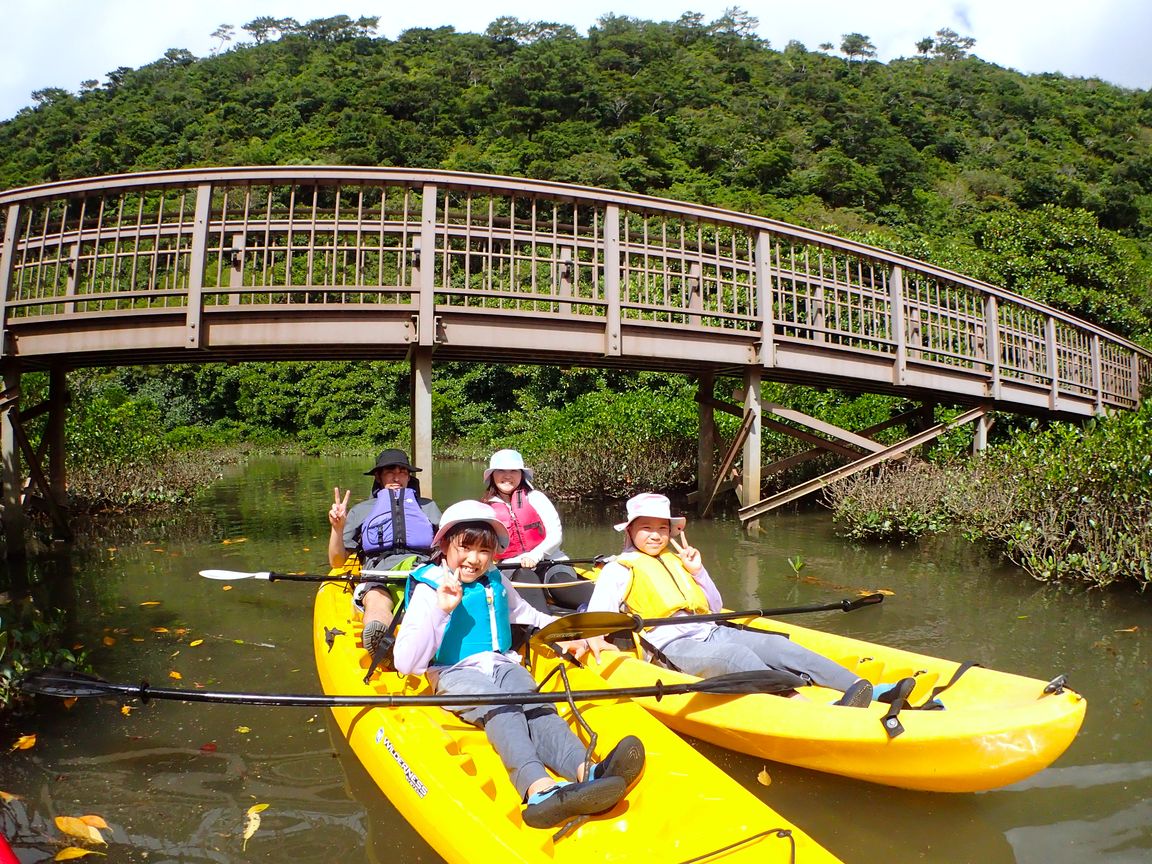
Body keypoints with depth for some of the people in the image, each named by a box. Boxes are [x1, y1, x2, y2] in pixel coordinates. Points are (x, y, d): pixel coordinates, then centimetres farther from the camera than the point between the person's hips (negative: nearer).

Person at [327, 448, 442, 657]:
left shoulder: (428, 506, 36)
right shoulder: (361, 511, 33)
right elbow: (337, 562, 24)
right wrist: (338, 528, 5)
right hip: (378, 573, 0)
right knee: (377, 602, -41)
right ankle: (380, 641, -72)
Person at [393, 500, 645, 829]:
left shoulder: (496, 583, 13)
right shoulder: (428, 589, -4)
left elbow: (527, 616, 32)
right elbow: (406, 663, -14)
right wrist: (439, 611, -22)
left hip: (502, 665, 5)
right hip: (455, 674, -4)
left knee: (535, 705, -28)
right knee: (501, 708, -35)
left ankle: (587, 772, -56)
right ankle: (539, 787, -63)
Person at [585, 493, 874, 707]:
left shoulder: (677, 560, 26)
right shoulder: (618, 570, 10)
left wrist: (697, 571, 10)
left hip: (711, 632, 6)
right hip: (672, 645, -6)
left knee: (776, 644, -17)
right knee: (736, 655, -35)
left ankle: (859, 687, -32)